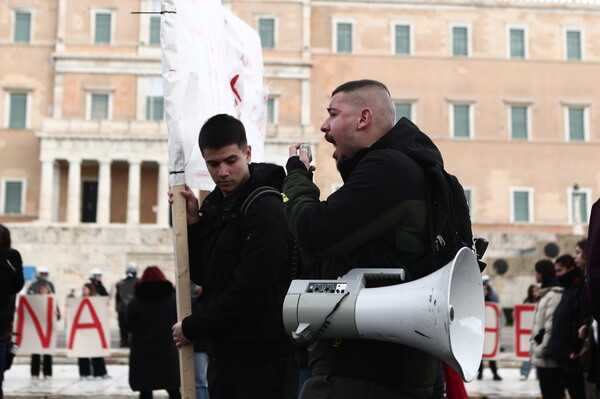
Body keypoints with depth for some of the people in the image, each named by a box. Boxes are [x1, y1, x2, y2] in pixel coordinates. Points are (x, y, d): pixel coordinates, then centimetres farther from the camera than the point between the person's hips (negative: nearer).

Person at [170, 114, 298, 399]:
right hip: (222, 354, 8)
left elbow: (250, 291, -20)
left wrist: (192, 328, -10)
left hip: (262, 360, -8)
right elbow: (201, 275, 13)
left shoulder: (266, 209, -15)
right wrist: (193, 222, 0)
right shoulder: (215, 204, 12)